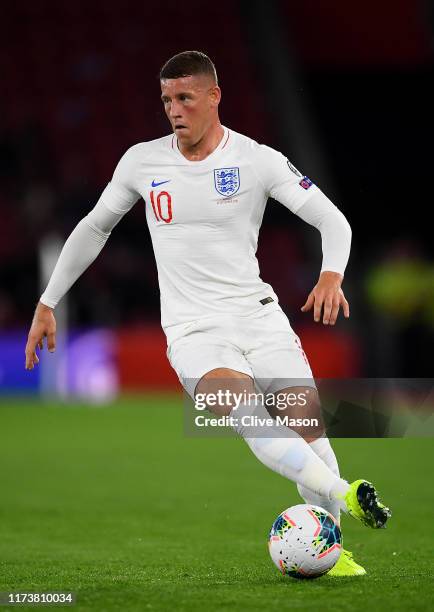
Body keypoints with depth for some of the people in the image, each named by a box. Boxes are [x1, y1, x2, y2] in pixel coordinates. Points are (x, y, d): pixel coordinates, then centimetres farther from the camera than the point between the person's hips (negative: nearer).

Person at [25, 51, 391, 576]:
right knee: (248, 416, -29)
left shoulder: (257, 160, -2)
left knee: (307, 419, -12)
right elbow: (94, 227, 18)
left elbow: (332, 221, -4)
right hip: (193, 330, -1)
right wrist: (47, 304, 19)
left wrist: (332, 275, -25)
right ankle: (344, 495, -33)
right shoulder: (141, 162, 4)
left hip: (258, 313, 1)